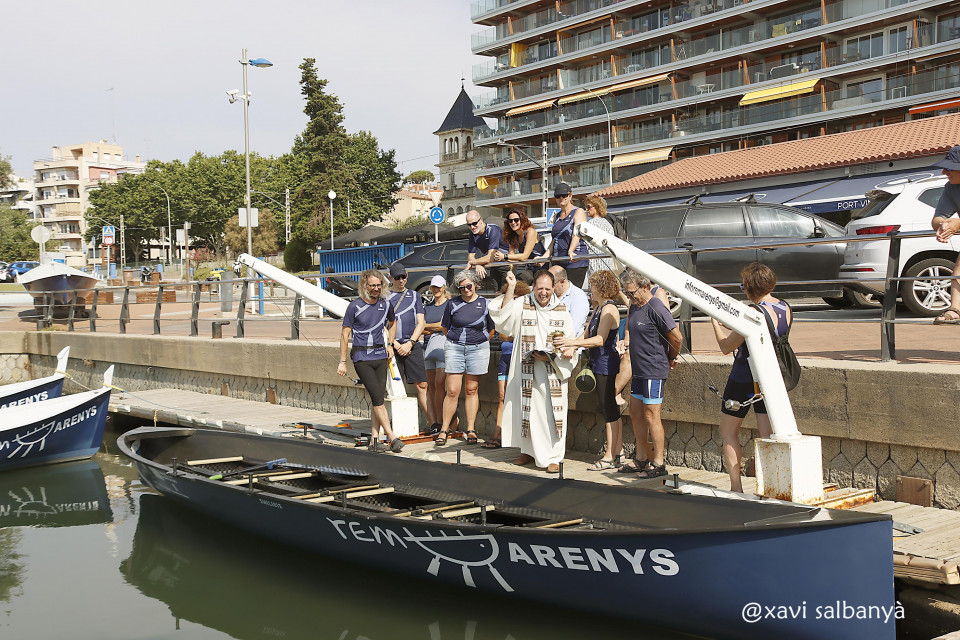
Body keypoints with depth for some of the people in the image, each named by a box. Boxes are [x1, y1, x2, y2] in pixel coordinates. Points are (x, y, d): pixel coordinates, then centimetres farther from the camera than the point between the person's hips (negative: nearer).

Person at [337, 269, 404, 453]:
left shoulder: (386, 305, 8)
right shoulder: (355, 307, -5)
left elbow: (392, 322, 29)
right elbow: (345, 334, -2)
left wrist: (390, 344, 18)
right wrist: (343, 361, -3)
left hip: (380, 355, 5)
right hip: (361, 357, -4)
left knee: (378, 399, 1)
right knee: (377, 398, -12)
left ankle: (374, 439, 5)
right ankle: (392, 437, -11)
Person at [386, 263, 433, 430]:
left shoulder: (414, 296, 16)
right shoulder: (384, 297, 8)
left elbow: (420, 323, 10)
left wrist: (410, 343, -4)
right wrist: (396, 344, -9)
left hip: (412, 345, 2)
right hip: (392, 345, -2)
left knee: (422, 385, -3)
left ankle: (433, 423, -3)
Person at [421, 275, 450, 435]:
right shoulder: (428, 307, 19)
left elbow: (444, 324, -7)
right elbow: (422, 329, 11)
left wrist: (427, 326, 3)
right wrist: (436, 329, -7)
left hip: (444, 343, -6)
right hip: (429, 345, 6)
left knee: (439, 383, -12)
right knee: (430, 384, 2)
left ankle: (440, 421, -7)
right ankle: (434, 420, 4)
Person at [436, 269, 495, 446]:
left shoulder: (485, 304, 5)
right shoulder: (453, 304, 5)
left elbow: (491, 329, 13)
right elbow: (445, 328, 14)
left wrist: (480, 342, 7)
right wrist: (458, 339, 11)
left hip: (478, 349, 0)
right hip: (454, 348, 0)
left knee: (471, 390, 4)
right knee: (453, 391, -5)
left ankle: (471, 430, 12)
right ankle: (444, 430, 2)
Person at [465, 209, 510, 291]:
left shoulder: (493, 230, -23)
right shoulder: (473, 234, -1)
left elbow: (490, 258, -28)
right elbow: (470, 256, -3)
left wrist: (472, 262, -18)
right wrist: (477, 265, -25)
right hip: (493, 267, 7)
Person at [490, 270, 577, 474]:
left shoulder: (561, 310, 5)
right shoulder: (523, 304, 2)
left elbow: (570, 337, 9)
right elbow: (503, 313, -14)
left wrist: (568, 349, -12)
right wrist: (510, 288, -21)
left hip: (553, 370, 0)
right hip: (527, 369, 1)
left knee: (552, 412, -3)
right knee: (528, 410, 8)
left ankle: (553, 457, 3)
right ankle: (529, 450, 24)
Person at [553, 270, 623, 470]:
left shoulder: (609, 309, -15)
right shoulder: (598, 309, 16)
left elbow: (600, 339, -23)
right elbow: (586, 334, 19)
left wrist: (572, 342, -26)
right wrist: (569, 346, 4)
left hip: (606, 363, -10)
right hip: (599, 363, 10)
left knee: (608, 409, -5)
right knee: (609, 409, 13)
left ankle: (609, 457, 0)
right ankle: (617, 451, 19)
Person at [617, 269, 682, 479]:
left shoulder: (656, 309, -16)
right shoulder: (634, 307, 11)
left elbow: (677, 338, -15)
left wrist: (671, 359, -1)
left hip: (654, 372, -9)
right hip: (639, 371, 9)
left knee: (651, 416, -6)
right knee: (636, 415, 14)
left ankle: (658, 463, 2)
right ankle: (641, 459, 24)